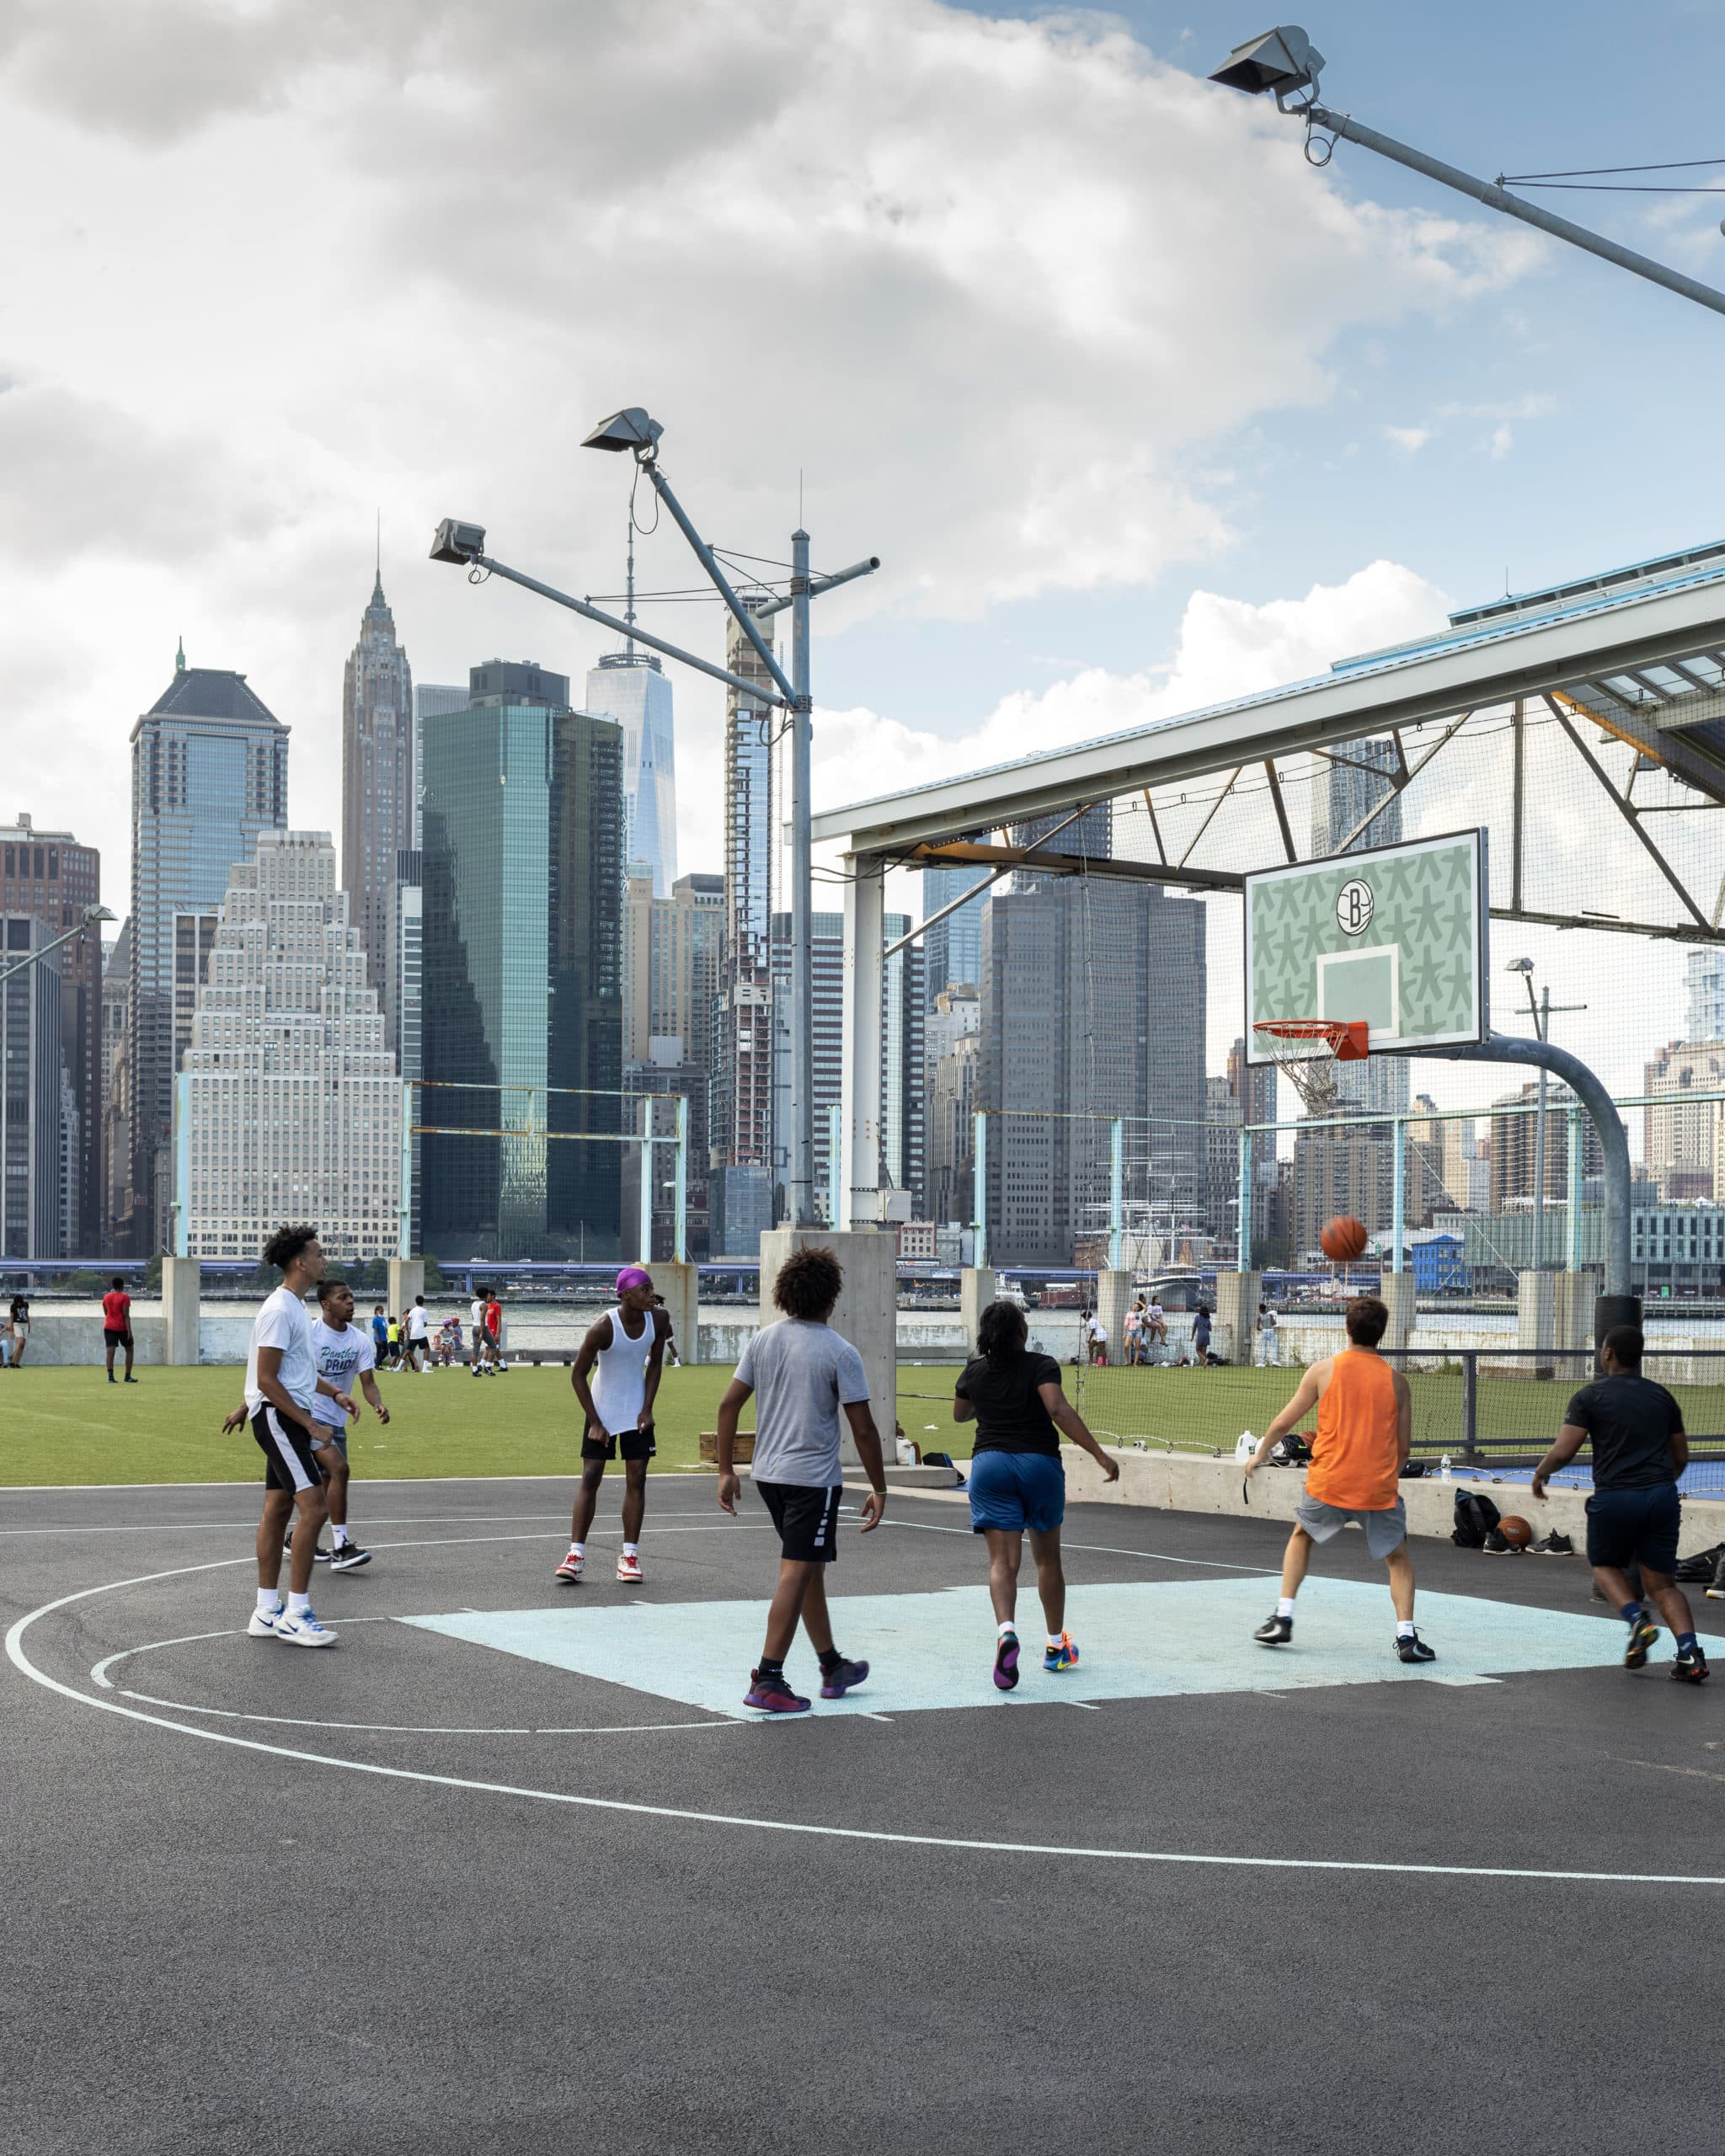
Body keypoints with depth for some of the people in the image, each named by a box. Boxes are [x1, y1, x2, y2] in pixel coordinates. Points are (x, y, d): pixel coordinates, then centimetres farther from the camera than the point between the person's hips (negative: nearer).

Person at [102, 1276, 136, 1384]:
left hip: (109, 1327, 3)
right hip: (122, 1328, -3)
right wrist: (129, 1331, -16)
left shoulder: (106, 1297, 6)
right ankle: (128, 1376, 10)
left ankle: (110, 1376, -20)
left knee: (110, 1352, -6)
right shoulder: (124, 1297, -8)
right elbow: (126, 1315, -14)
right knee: (129, 1350, 13)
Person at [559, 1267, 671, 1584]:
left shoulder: (658, 1320, -11)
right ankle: (576, 1553, -1)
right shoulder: (603, 1327, -23)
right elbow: (578, 1375, -14)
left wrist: (647, 1409, -3)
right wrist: (594, 1422, -13)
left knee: (636, 1478, 2)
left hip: (637, 1411, 4)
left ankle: (629, 1555, 8)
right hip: (602, 1410, -4)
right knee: (590, 1476, -4)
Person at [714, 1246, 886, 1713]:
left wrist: (726, 1469, 12)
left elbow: (728, 1404, 4)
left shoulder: (763, 1340, 4)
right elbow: (863, 1430, -10)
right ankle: (768, 1681, -8)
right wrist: (879, 1489, -1)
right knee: (796, 1574, -5)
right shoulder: (840, 1352, -11)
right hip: (814, 1477, -6)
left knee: (809, 1569, 18)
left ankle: (833, 1667, 30)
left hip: (768, 1474, 6)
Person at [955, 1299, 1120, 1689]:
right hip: (1039, 1463, -1)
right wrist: (1099, 1454, -22)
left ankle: (1006, 1631, -33)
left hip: (990, 1463, 1)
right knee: (1048, 1558, 17)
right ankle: (1056, 1647, 27)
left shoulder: (974, 1372, 6)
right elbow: (1059, 1411, -21)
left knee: (1002, 1560, -5)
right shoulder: (1041, 1366, -6)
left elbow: (959, 1414, 23)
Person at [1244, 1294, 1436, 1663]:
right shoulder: (1396, 1380, 1)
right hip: (1379, 1488, 0)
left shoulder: (1323, 1370, -2)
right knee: (1398, 1557, 18)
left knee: (1301, 1535, 27)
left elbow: (1283, 1423, 4)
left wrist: (1259, 1456, 21)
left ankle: (1283, 1619, 20)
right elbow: (1403, 1447, 4)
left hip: (1328, 1482, 0)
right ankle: (1406, 1636, 2)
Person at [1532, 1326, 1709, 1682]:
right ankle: (1690, 1652, -11)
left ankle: (1637, 1619, -5)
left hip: (1615, 1497, -3)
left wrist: (1540, 1472, 13)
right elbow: (1681, 1457, 18)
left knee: (1605, 1565, 21)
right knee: (1662, 1583, 9)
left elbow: (1563, 1452, -6)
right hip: (1662, 1495, 3)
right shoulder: (1661, 1396, 13)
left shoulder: (1590, 1396, -1)